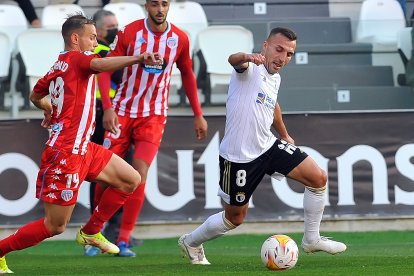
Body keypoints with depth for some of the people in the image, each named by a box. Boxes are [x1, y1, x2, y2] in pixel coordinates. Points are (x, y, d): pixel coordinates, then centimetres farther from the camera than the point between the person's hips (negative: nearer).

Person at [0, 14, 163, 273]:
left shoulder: (57, 67, 14)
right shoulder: (78, 58, -10)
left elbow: (36, 96, 31)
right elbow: (101, 64, -34)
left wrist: (50, 110, 53)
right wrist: (138, 58, -49)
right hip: (66, 153, -10)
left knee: (131, 179, 11)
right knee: (55, 226, -3)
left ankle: (91, 232, 19)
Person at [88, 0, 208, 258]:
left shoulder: (180, 39, -3)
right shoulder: (129, 33, -10)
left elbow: (187, 74, 12)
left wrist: (198, 114, 13)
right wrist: (108, 108, -18)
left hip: (154, 116, 1)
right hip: (123, 111, 0)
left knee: (139, 175, -13)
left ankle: (124, 241, -7)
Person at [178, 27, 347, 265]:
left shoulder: (275, 79, 9)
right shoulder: (251, 68, -16)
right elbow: (234, 60, -42)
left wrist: (284, 134, 41)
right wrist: (247, 57, -66)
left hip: (268, 147, 7)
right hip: (239, 156, -7)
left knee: (318, 178, -4)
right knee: (236, 217, 6)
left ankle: (312, 239, 11)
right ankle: (191, 242, 32)